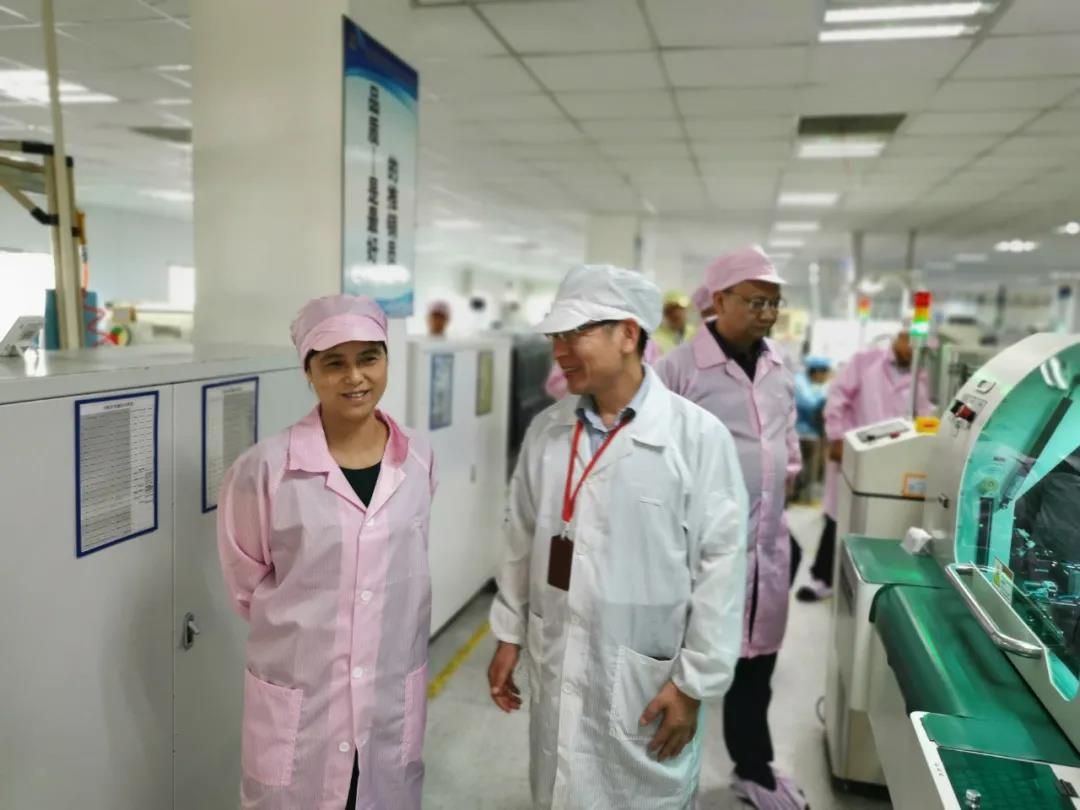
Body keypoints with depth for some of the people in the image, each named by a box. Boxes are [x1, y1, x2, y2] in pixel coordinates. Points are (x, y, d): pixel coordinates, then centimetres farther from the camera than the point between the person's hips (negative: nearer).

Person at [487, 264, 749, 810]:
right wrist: (509, 636, 11)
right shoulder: (546, 430, 0)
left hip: (646, 678, -4)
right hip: (556, 668, 5)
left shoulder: (698, 436, -15)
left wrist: (694, 682, -10)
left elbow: (722, 565, -12)